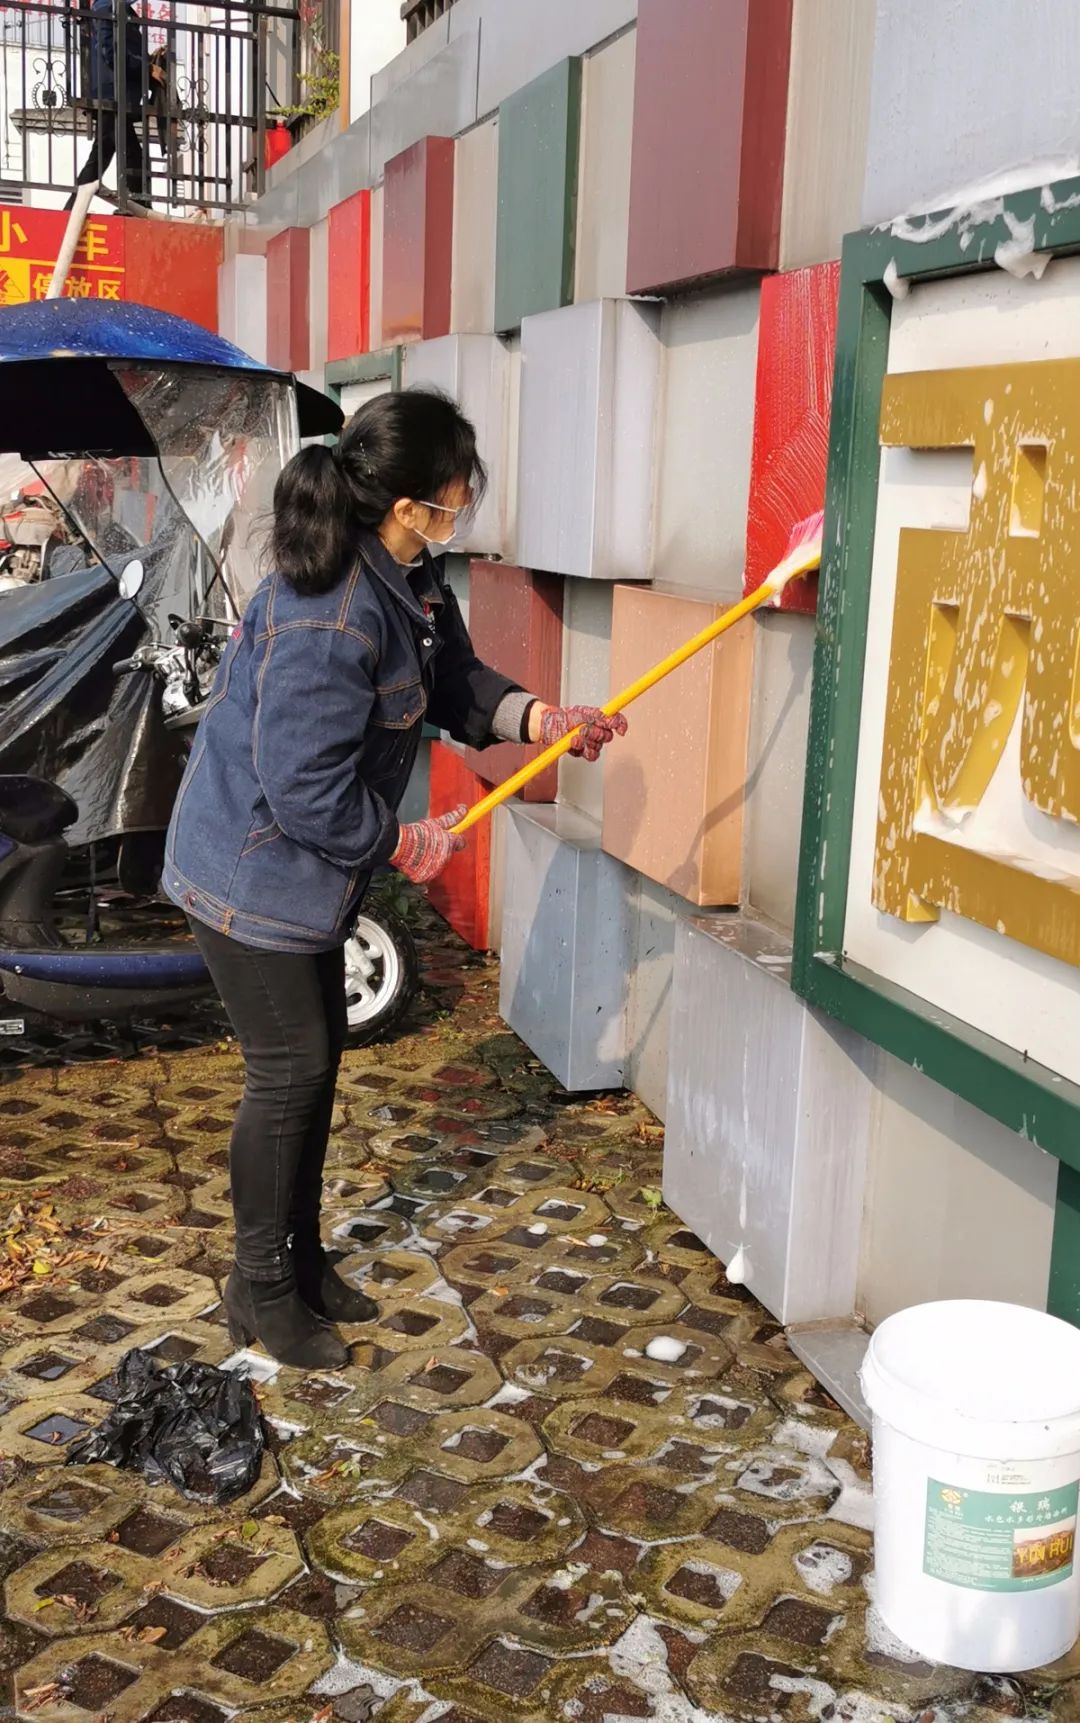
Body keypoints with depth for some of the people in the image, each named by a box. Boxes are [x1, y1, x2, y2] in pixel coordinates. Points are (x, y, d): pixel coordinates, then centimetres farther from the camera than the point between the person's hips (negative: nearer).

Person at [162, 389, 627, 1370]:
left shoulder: (410, 577, 0)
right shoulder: (329, 619, -31)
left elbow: (455, 681, 11)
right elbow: (305, 789, -29)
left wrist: (539, 718, -6)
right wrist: (403, 843, -14)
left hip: (309, 866, 10)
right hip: (253, 870, -10)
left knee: (317, 1057, 17)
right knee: (289, 1069, 1)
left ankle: (303, 1259, 34)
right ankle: (261, 1287, 21)